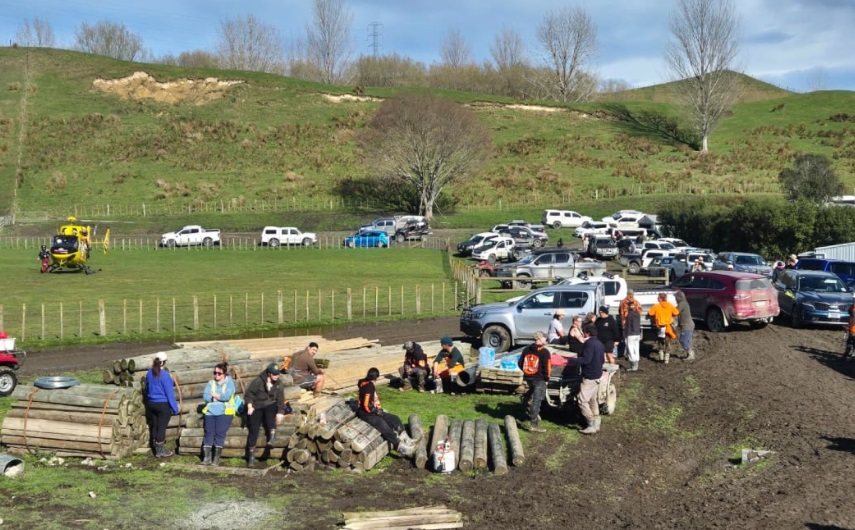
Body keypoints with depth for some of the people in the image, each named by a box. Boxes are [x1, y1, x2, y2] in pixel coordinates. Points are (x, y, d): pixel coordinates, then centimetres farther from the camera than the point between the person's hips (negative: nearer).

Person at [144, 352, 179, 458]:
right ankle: (160, 451, 8)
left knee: (154, 426, 14)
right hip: (163, 405, -7)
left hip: (151, 404, 7)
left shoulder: (149, 373, 1)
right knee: (161, 427, 2)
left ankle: (157, 449, 26)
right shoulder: (164, 375, -20)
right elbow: (169, 392, -16)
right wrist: (174, 407, -9)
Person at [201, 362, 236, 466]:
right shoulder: (211, 383, 16)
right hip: (210, 412, 3)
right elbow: (205, 396, 3)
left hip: (224, 412, -3)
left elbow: (227, 396, -10)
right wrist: (220, 397, -8)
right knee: (209, 433, -9)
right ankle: (206, 458, -12)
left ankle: (216, 459, -15)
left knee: (219, 433, -15)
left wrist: (213, 395, 0)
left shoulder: (229, 383, 6)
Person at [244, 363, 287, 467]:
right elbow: (248, 394, -2)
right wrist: (250, 406, -14)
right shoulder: (258, 381, -3)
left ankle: (272, 435, -49)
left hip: (271, 407, 1)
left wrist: (280, 412, -11)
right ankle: (251, 454, -15)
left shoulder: (277, 385, 8)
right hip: (257, 408, -1)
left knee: (269, 410, -34)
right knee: (254, 427, -17)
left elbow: (280, 400, 3)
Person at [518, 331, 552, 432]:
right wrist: (546, 377, 0)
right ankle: (534, 424, -3)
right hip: (539, 379, -7)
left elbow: (520, 363, 12)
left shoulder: (526, 349, 7)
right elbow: (547, 367, -16)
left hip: (528, 378, 7)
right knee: (537, 401, -3)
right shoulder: (544, 352, -13)